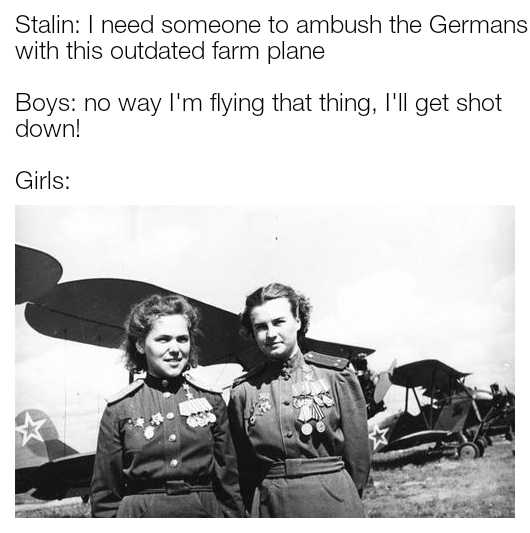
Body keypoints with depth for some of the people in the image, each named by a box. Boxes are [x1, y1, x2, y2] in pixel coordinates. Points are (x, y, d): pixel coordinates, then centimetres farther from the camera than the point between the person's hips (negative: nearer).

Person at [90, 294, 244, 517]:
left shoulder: (211, 400, 1)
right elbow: (105, 493, 1)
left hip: (206, 511, 1)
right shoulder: (119, 409, -3)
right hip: (142, 515, -1)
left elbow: (228, 479, 4)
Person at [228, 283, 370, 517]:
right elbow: (243, 465, 7)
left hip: (332, 503, -1)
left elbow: (358, 452, 3)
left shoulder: (336, 374, -2)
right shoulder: (243, 391, 2)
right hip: (270, 508, 1)